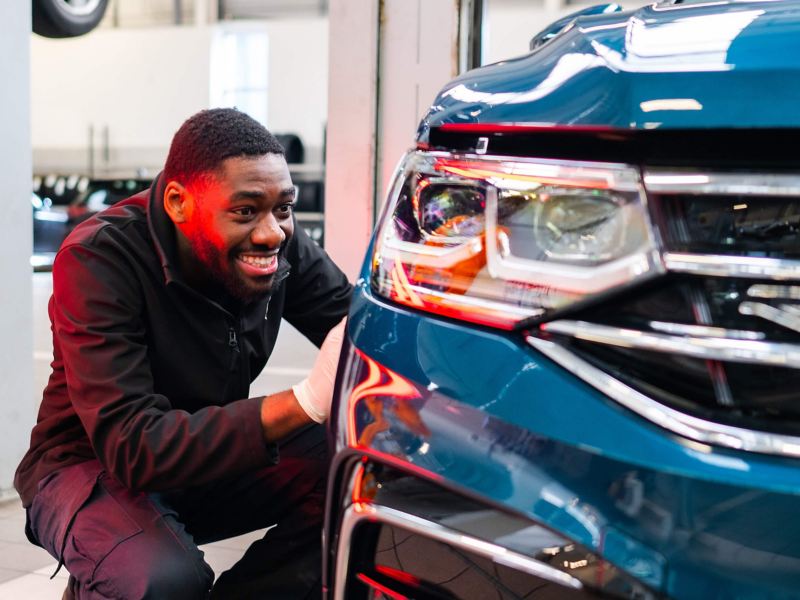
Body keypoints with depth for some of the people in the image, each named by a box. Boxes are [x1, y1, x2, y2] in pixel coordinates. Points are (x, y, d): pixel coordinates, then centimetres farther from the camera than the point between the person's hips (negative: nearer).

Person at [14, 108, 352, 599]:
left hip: (212, 455, 5)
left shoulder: (281, 243, -12)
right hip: (93, 468, -5)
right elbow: (133, 447, -35)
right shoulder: (97, 260, -27)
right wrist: (306, 401, -47)